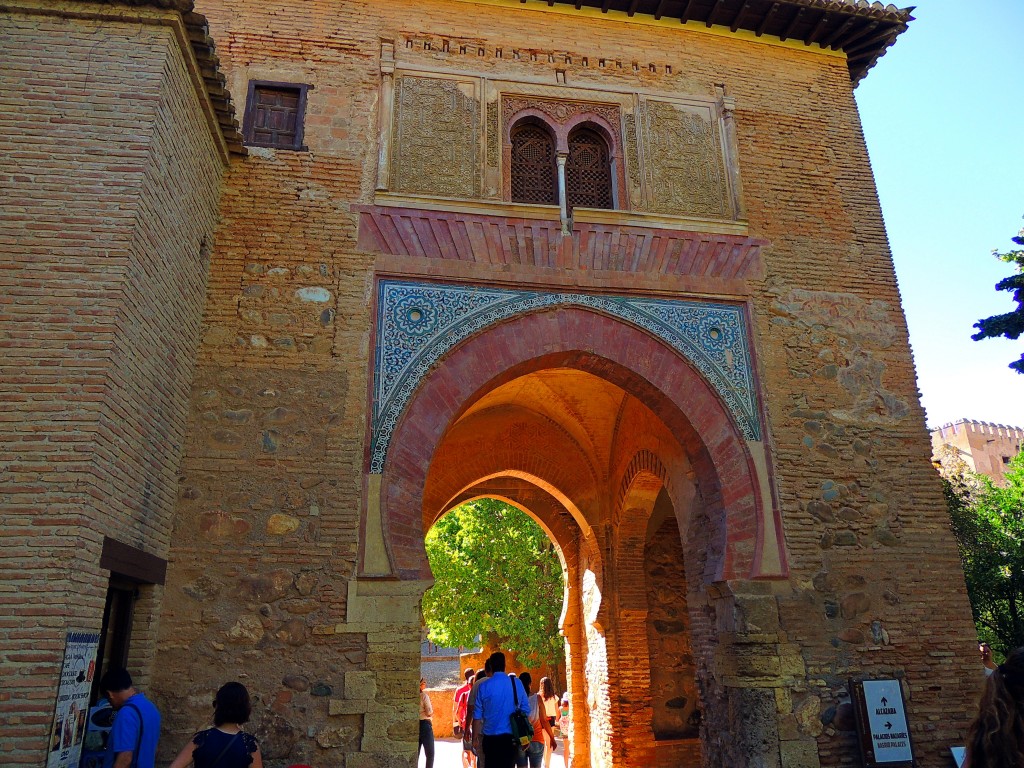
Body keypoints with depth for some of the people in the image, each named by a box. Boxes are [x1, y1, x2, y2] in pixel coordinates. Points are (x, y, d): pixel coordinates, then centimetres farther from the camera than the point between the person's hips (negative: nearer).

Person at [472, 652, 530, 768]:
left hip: (491, 738, -1)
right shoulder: (517, 683, -2)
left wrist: (475, 738, 6)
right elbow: (525, 710, 2)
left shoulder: (484, 686, -6)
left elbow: (477, 715, -3)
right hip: (512, 737, 2)